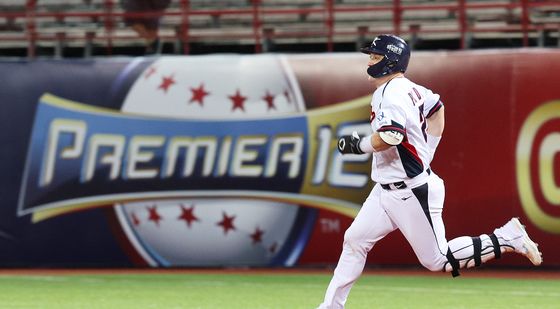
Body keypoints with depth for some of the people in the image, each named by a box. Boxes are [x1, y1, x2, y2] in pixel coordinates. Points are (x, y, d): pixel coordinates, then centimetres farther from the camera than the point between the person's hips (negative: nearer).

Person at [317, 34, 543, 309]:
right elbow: (436, 106, 25)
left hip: (412, 192, -10)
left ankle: (508, 238, 2)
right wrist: (426, 154, 23)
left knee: (438, 261, -2)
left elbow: (390, 137, -34)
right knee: (354, 240, 6)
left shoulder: (391, 93, -20)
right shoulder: (410, 88, 8)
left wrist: (358, 145, -16)